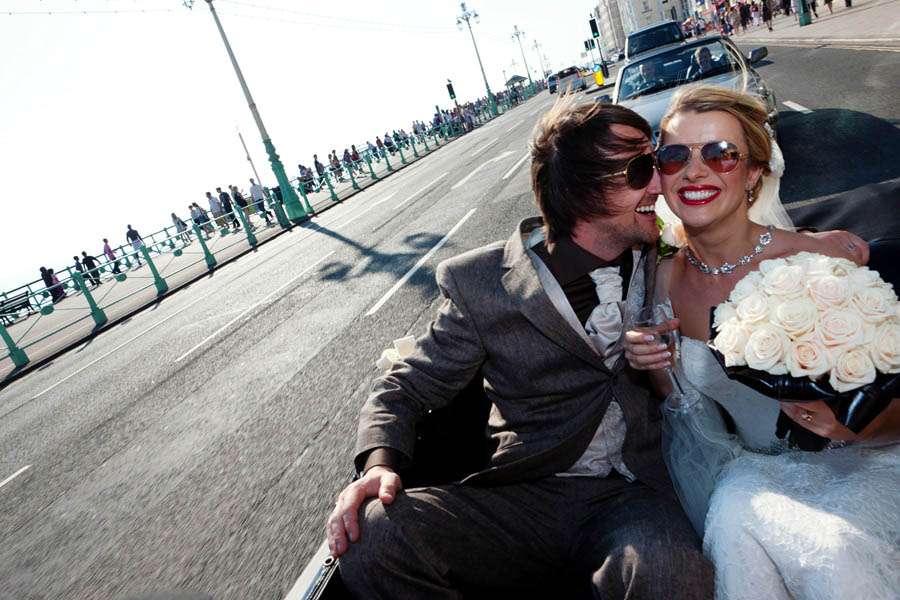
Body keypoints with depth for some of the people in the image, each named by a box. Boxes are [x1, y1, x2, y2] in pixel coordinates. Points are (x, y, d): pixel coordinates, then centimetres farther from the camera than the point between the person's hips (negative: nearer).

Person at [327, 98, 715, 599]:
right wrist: (380, 462, -17)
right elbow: (406, 388, 2)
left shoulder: (665, 260, 5)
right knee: (372, 532, -25)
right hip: (524, 497, 0)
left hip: (634, 495, 1)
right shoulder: (482, 284, -4)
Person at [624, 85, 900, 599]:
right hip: (763, 473, 3)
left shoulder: (818, 259, -17)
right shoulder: (667, 276, -4)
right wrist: (655, 367, -13)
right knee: (735, 506, -30)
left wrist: (850, 426, -29)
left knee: (835, 554, -31)